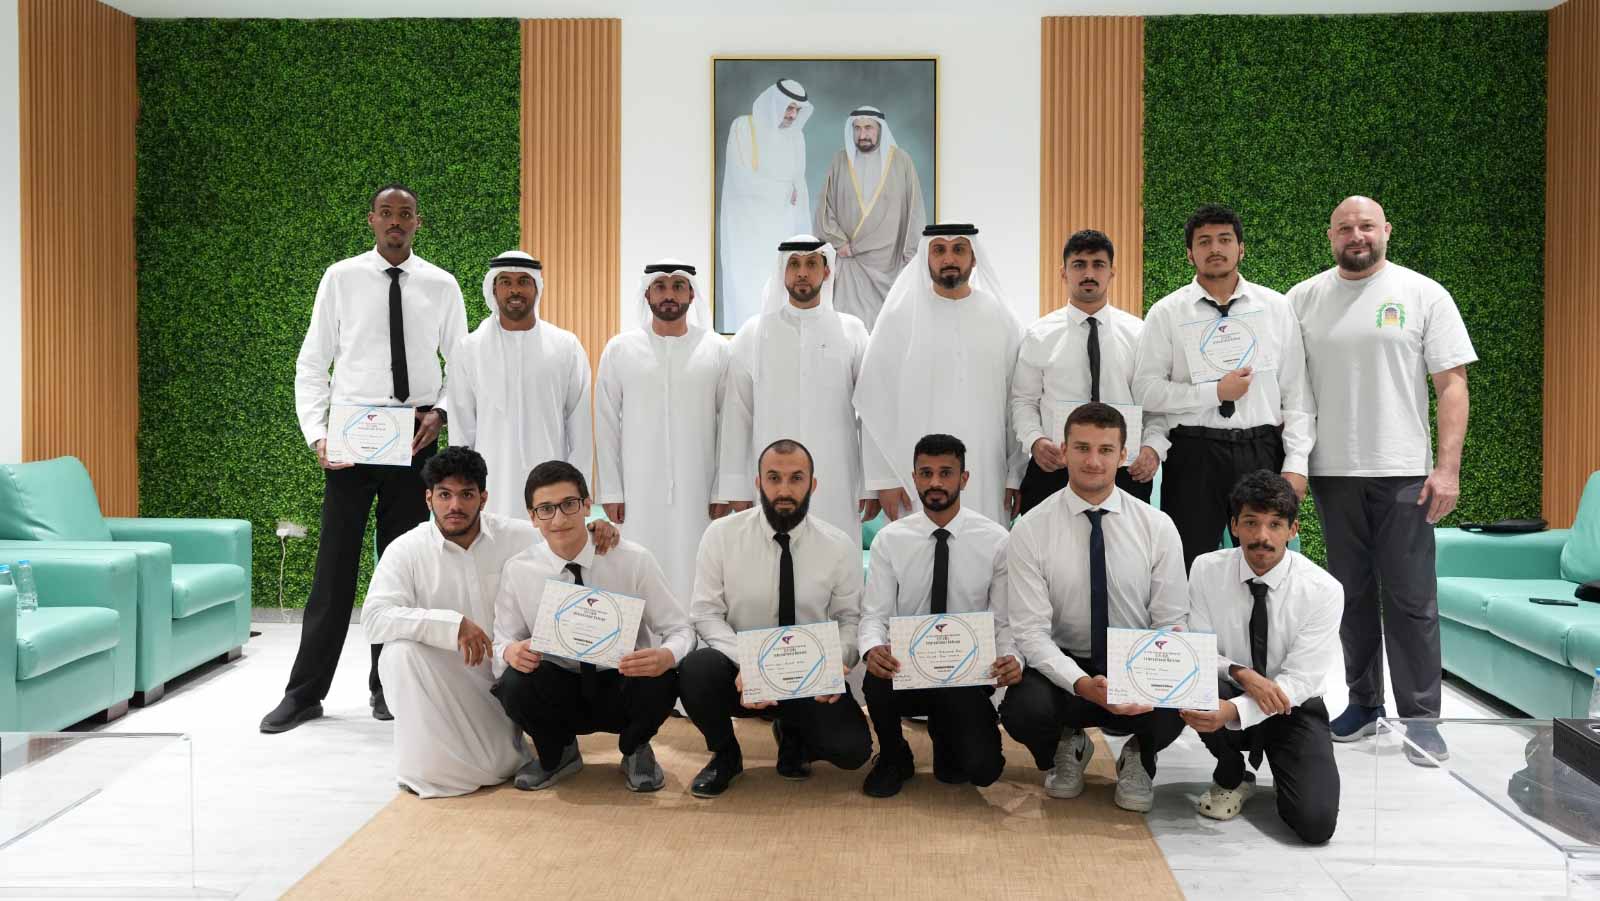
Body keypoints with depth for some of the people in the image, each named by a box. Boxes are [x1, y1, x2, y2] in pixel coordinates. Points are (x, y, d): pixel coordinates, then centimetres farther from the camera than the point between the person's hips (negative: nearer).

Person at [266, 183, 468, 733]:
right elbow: (312, 363, 2)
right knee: (336, 564, 1)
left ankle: (388, 687, 21)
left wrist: (440, 412, -8)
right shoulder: (340, 279, 2)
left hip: (415, 438, 1)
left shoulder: (441, 285, 5)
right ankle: (305, 692, 11)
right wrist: (316, 433, -8)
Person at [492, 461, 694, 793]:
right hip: (558, 691, 1)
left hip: (624, 687, -1)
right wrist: (510, 651, -27)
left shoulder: (635, 560, -13)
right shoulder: (518, 571, -7)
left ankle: (634, 750, 3)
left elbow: (680, 629, -10)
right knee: (515, 684, -30)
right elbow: (502, 639, -1)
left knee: (661, 679, -34)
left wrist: (666, 656, -34)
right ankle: (557, 754, 5)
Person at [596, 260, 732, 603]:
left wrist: (722, 490, -1)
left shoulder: (717, 350, 3)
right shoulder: (619, 350, 4)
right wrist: (610, 491, 1)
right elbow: (607, 425, 5)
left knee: (694, 572, 0)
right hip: (637, 494, 0)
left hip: (698, 492, 0)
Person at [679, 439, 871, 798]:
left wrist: (836, 664, -22)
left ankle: (793, 736, 15)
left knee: (852, 748, -23)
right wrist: (745, 662, -26)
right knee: (697, 668, -33)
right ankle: (725, 755, 1)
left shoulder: (840, 547, -7)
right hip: (739, 672, 0)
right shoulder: (722, 535, -9)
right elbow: (707, 614, -9)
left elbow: (849, 619, 0)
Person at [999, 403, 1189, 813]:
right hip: (1063, 666, 0)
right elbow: (1031, 631, -13)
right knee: (1023, 709, -33)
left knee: (1173, 705, -33)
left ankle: (1139, 759, 8)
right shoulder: (1030, 530, -10)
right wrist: (1083, 684, -30)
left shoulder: (1157, 527, -4)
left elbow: (1172, 624, -3)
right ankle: (1066, 749, 9)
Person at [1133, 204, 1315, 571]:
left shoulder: (1277, 308, 7)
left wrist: (1296, 464, -2)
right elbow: (1145, 389, -3)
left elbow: (1297, 393, 5)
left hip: (1264, 452, 2)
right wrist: (1214, 393, -11)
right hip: (1194, 456, -1)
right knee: (1190, 569, 3)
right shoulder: (1166, 313, 3)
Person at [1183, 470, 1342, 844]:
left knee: (1316, 822, -23)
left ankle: (1280, 768, 15)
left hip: (1293, 709, -1)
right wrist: (1241, 674, -31)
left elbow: (1299, 680, -20)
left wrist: (1232, 710, -36)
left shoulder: (1323, 590, -17)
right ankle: (1231, 777, -3)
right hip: (1229, 697, 2)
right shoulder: (1207, 569, -11)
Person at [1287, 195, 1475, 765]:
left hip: (1404, 472, -2)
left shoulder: (1423, 294, 0)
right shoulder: (1304, 300, 6)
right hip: (1333, 471, 3)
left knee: (1410, 599, 0)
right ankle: (1363, 703, 25)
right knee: (1352, 593, 12)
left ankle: (1421, 717, 11)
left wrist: (1448, 467, -10)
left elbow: (1452, 385, -2)